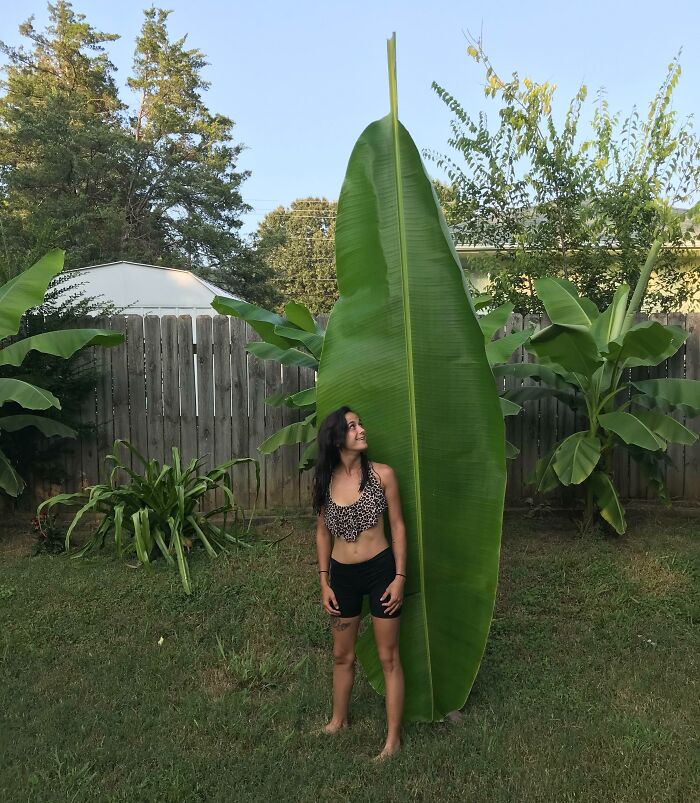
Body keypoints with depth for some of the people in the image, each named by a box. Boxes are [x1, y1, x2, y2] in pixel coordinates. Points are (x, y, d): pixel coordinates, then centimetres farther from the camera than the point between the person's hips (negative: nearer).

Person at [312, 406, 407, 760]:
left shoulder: (382, 474, -10)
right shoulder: (325, 481, -3)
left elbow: (397, 526, -4)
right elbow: (323, 533, 6)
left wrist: (400, 576, -8)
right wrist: (324, 582, 4)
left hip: (381, 570, -3)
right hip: (343, 575, 3)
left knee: (388, 657, 8)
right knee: (342, 655, 20)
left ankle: (393, 738, 23)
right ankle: (338, 720, 43)